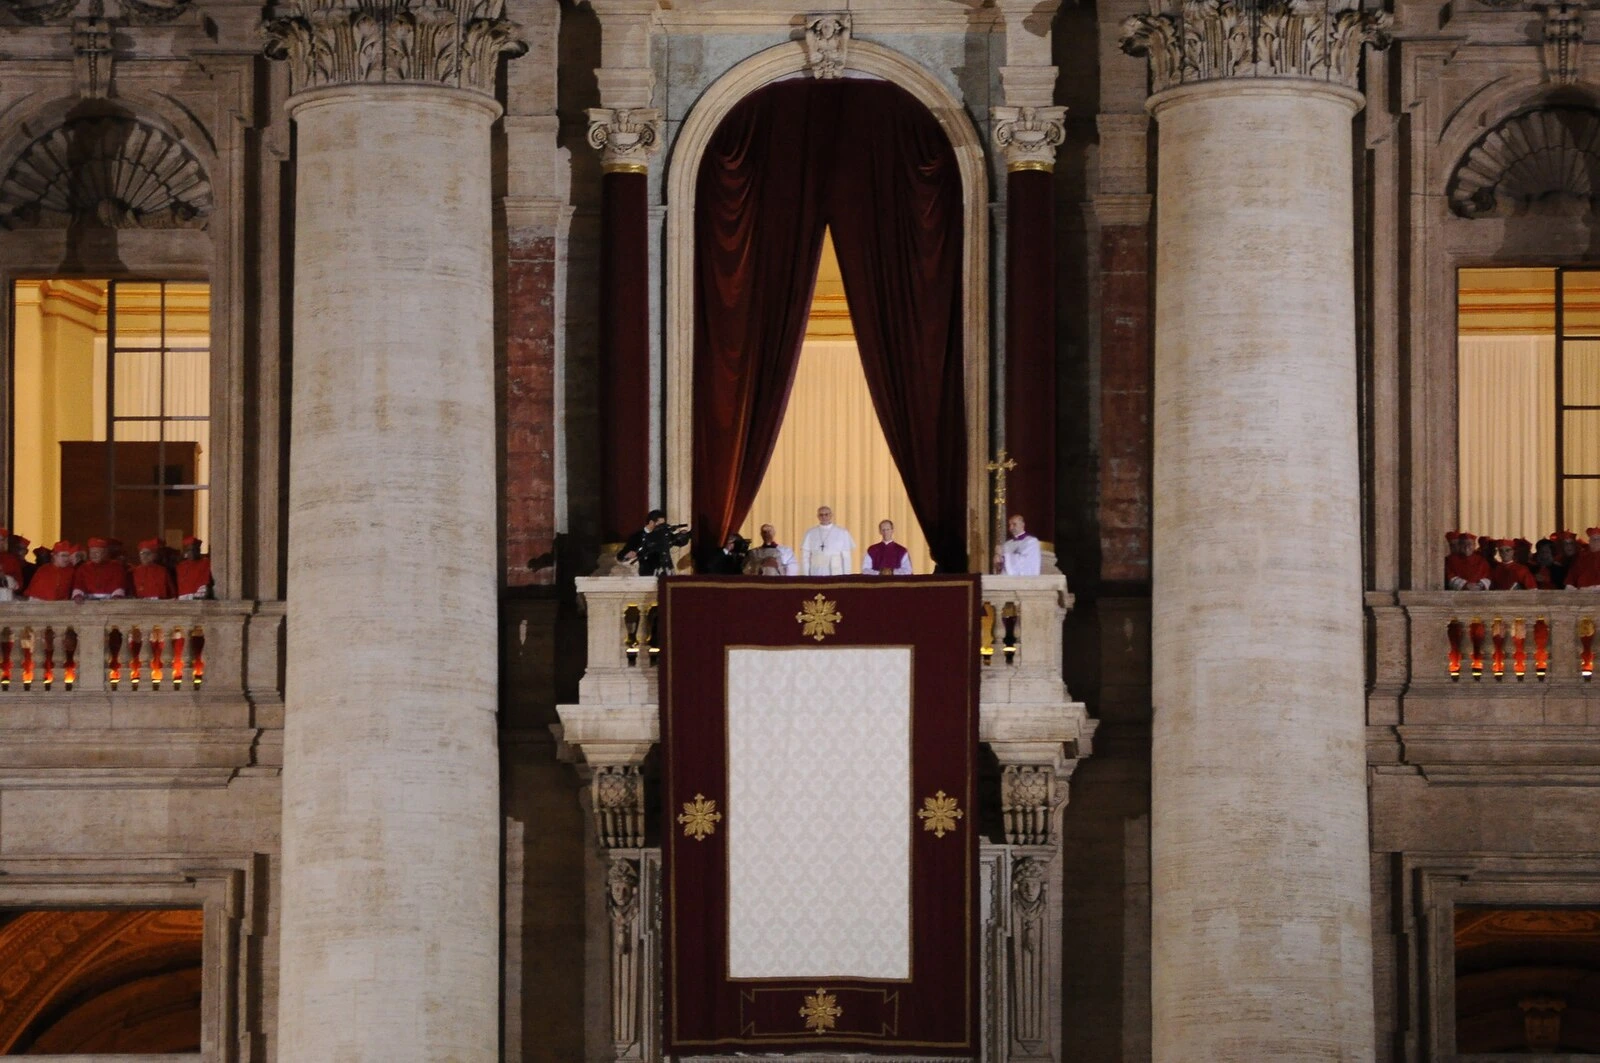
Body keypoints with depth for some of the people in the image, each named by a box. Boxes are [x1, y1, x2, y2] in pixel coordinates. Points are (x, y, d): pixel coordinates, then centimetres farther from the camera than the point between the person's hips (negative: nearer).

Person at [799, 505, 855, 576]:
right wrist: (805, 576, 0)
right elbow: (805, 557, 7)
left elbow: (846, 557, 5)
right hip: (816, 574, 1)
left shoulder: (842, 533, 5)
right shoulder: (810, 534, 7)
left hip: (835, 574, -1)